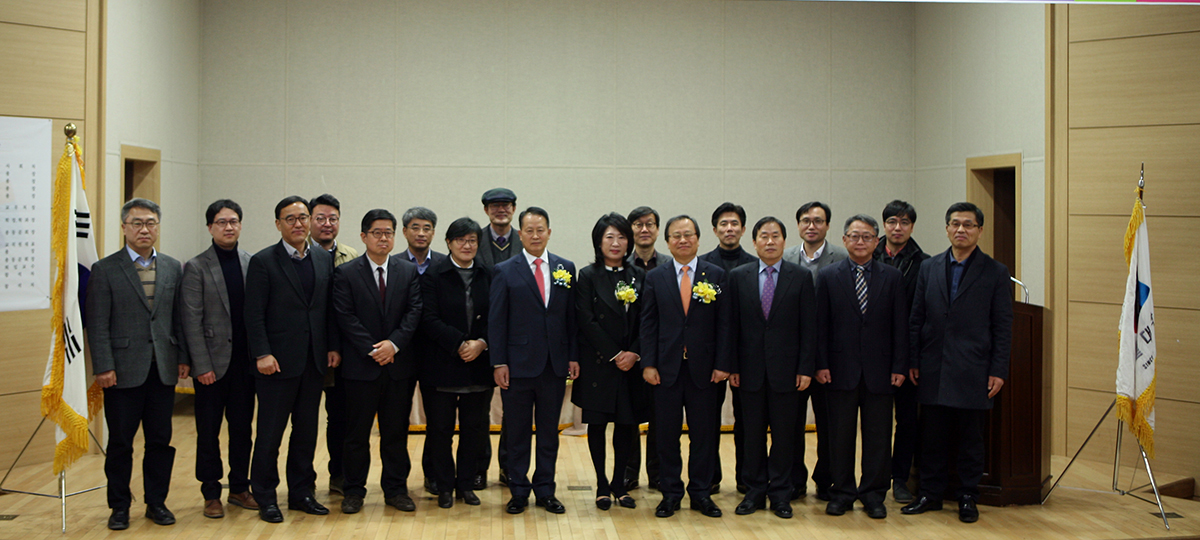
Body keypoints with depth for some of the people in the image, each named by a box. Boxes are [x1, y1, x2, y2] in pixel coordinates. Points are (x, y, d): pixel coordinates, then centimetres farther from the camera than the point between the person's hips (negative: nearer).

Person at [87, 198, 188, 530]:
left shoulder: (173, 268, 10)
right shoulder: (105, 270, -1)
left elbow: (179, 318, 11)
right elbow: (98, 325, -5)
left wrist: (183, 358, 5)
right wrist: (103, 367, -11)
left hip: (163, 370, 3)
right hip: (124, 371, -3)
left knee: (160, 440, 8)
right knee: (120, 443, 5)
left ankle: (157, 502, 20)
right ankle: (119, 506, 17)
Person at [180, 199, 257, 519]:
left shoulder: (253, 264, 6)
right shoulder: (196, 268, -4)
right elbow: (191, 321, -7)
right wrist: (202, 366, -11)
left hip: (245, 362, 3)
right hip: (212, 364, -3)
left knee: (243, 428, 10)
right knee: (208, 431, 6)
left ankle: (240, 488, 23)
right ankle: (211, 494, 16)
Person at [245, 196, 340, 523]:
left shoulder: (324, 260, 10)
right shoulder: (263, 262, -4)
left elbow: (329, 308, 12)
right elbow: (254, 314, -8)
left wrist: (333, 346, 5)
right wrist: (262, 354, -15)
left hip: (313, 361, 5)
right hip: (278, 361, -5)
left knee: (306, 431, 11)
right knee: (270, 434, 3)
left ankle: (301, 492, 22)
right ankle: (266, 498, 13)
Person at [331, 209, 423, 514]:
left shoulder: (409, 272, 9)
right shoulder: (345, 274, 1)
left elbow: (414, 312, 1)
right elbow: (346, 318, -5)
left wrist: (393, 343, -13)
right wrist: (372, 350, -12)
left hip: (399, 364, 2)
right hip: (361, 365, -2)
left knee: (396, 431, 7)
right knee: (357, 432, 4)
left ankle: (395, 489, 17)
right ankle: (354, 491, 14)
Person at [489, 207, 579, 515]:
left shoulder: (566, 268, 7)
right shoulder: (505, 271, 0)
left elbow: (571, 316, 8)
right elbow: (496, 321, -2)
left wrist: (573, 356, 3)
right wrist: (499, 362, -8)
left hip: (555, 363, 2)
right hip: (518, 364, -2)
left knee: (549, 431, 9)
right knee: (518, 432, 6)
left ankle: (545, 492, 19)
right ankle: (519, 493, 16)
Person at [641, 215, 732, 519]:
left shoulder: (716, 275, 4)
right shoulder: (655, 277, 6)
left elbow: (724, 323, 2)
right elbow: (648, 323, 4)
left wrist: (723, 364, -5)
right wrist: (648, 364, -4)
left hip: (704, 368, 0)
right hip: (667, 367, 0)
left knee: (704, 434, 5)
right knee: (667, 434, 5)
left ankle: (701, 493, 18)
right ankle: (670, 494, 17)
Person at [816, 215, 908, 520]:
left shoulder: (891, 277, 6)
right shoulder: (829, 276, 4)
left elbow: (900, 326, 4)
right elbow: (821, 325, 1)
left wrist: (899, 366, -2)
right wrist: (821, 364, -6)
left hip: (879, 370, 1)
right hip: (841, 369, -1)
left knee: (878, 436, 5)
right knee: (840, 435, 6)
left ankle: (874, 495, 16)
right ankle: (842, 492, 17)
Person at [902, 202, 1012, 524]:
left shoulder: (996, 273, 1)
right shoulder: (929, 268, 9)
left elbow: (1003, 327, 0)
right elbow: (916, 319, 10)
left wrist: (998, 371, -6)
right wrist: (912, 361, 4)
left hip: (973, 373, -2)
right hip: (934, 371, 2)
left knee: (971, 439, 6)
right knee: (932, 437, 8)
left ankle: (968, 498, 18)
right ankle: (930, 494, 20)